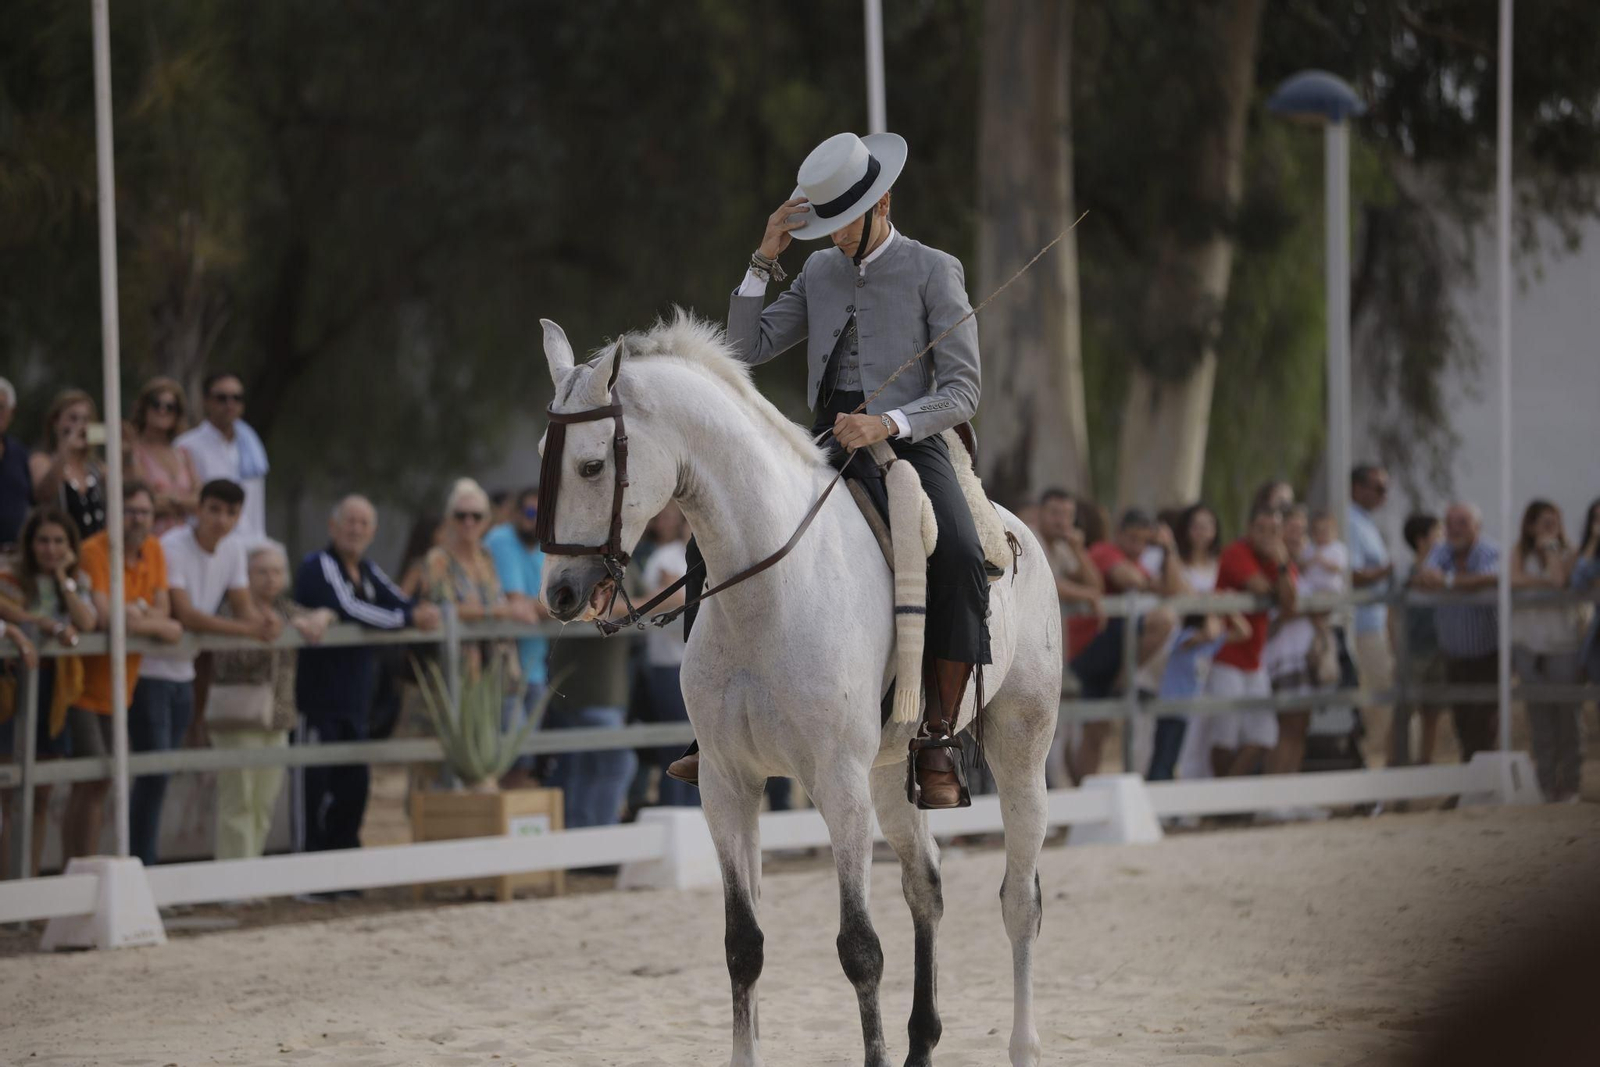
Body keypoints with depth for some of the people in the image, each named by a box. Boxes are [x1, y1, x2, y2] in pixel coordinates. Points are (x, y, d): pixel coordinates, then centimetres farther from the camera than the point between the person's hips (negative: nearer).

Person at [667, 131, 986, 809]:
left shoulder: (934, 272, -1)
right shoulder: (819, 274, 14)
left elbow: (963, 391, -7)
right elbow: (747, 349, 9)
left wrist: (888, 424, -24)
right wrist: (764, 260, -1)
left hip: (908, 448, -5)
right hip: (827, 450, 5)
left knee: (958, 557, -35)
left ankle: (938, 739, -32)